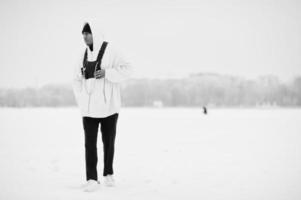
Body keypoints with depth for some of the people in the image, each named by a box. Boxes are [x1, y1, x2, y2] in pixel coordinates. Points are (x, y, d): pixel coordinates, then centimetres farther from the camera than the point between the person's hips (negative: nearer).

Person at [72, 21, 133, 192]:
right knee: (90, 142, -6)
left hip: (108, 106, -3)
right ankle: (92, 179, -5)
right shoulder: (84, 55, 8)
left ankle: (108, 173, 28)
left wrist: (107, 72, -27)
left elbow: (127, 70, -16)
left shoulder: (110, 51, -8)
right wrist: (81, 100, 3)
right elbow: (77, 80, 14)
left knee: (109, 142, 9)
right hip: (89, 107, 3)